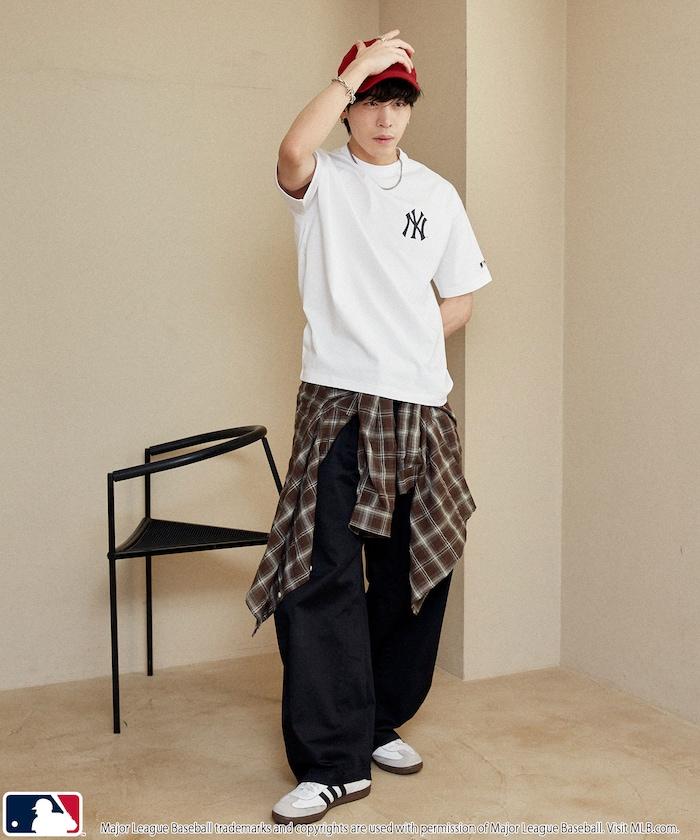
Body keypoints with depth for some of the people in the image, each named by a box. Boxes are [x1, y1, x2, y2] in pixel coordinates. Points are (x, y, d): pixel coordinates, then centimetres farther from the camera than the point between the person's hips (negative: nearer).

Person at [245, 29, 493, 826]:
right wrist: (359, 65, -15)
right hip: (336, 401, -4)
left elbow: (461, 297, 17)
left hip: (420, 406, 4)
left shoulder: (437, 193, 13)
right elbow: (292, 150, -23)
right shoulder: (323, 181, 2)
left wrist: (410, 346, 4)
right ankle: (333, 761, -4)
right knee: (321, 574, -11)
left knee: (411, 573, 9)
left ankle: (381, 724, 27)